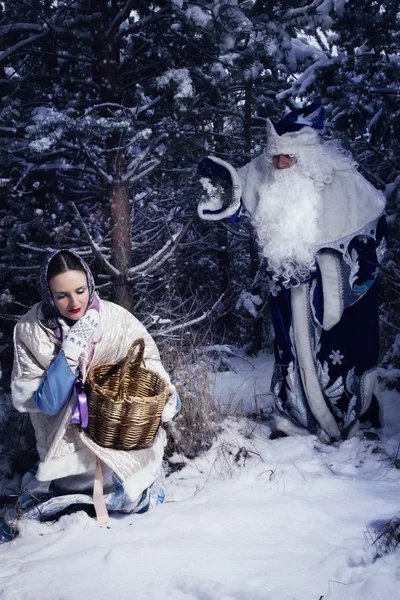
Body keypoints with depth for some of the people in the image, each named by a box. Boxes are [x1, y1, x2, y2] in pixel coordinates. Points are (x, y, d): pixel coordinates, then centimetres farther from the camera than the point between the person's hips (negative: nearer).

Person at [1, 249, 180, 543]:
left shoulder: (117, 319, -14)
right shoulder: (30, 331, -15)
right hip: (67, 439, -1)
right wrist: (69, 353, -28)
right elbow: (46, 403, -17)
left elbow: (150, 364, -7)